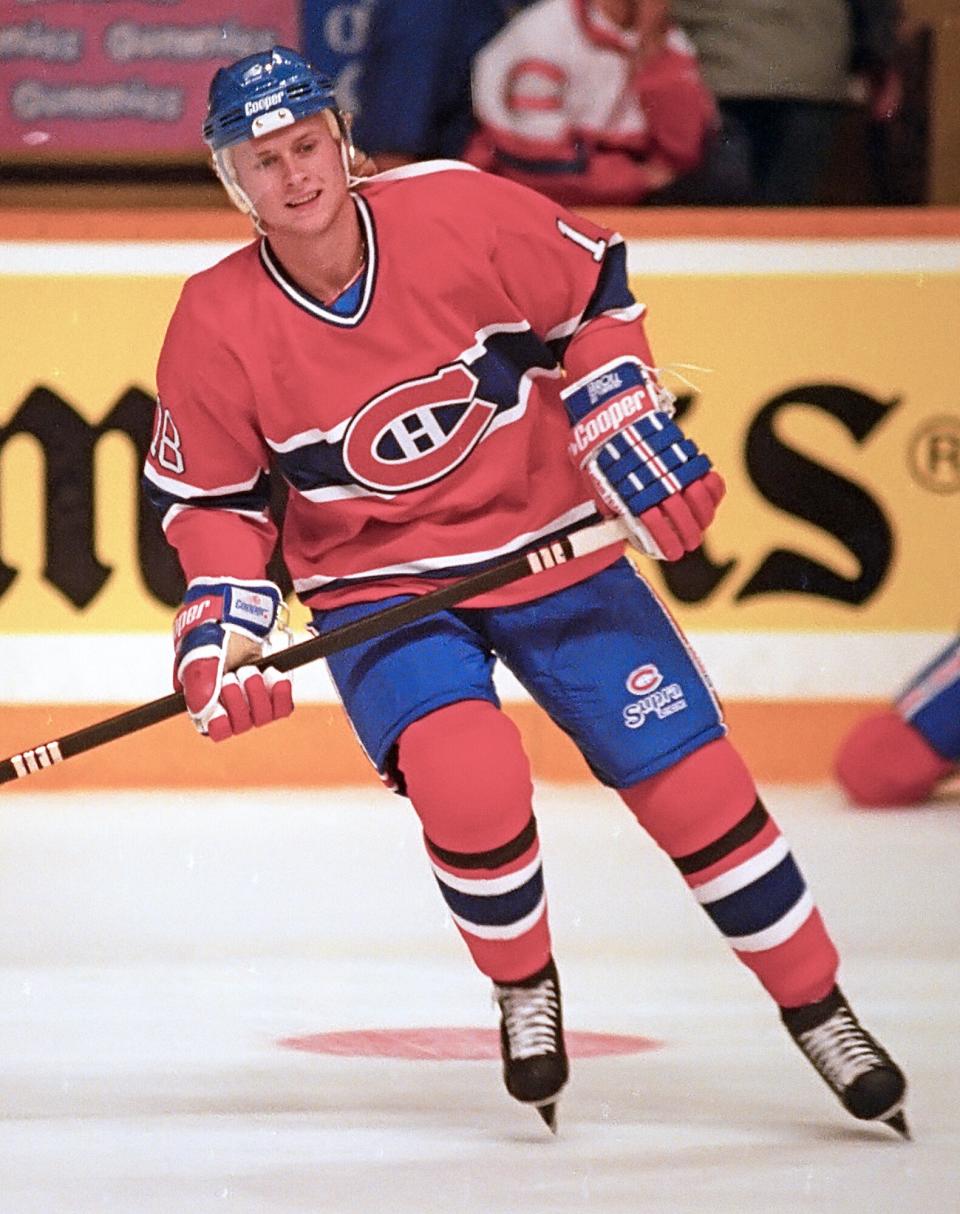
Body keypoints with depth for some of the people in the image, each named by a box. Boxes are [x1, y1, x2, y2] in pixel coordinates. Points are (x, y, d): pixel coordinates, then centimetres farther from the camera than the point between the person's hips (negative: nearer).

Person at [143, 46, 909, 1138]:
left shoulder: (459, 215, -17)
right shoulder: (218, 324, -14)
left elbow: (591, 300, 0)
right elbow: (208, 494, -2)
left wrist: (631, 439, -6)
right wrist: (221, 629, -14)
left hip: (550, 546, 1)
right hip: (378, 585, -1)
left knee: (690, 780, -3)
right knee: (465, 778, -28)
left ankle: (819, 1013, 16)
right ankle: (524, 991, 1)